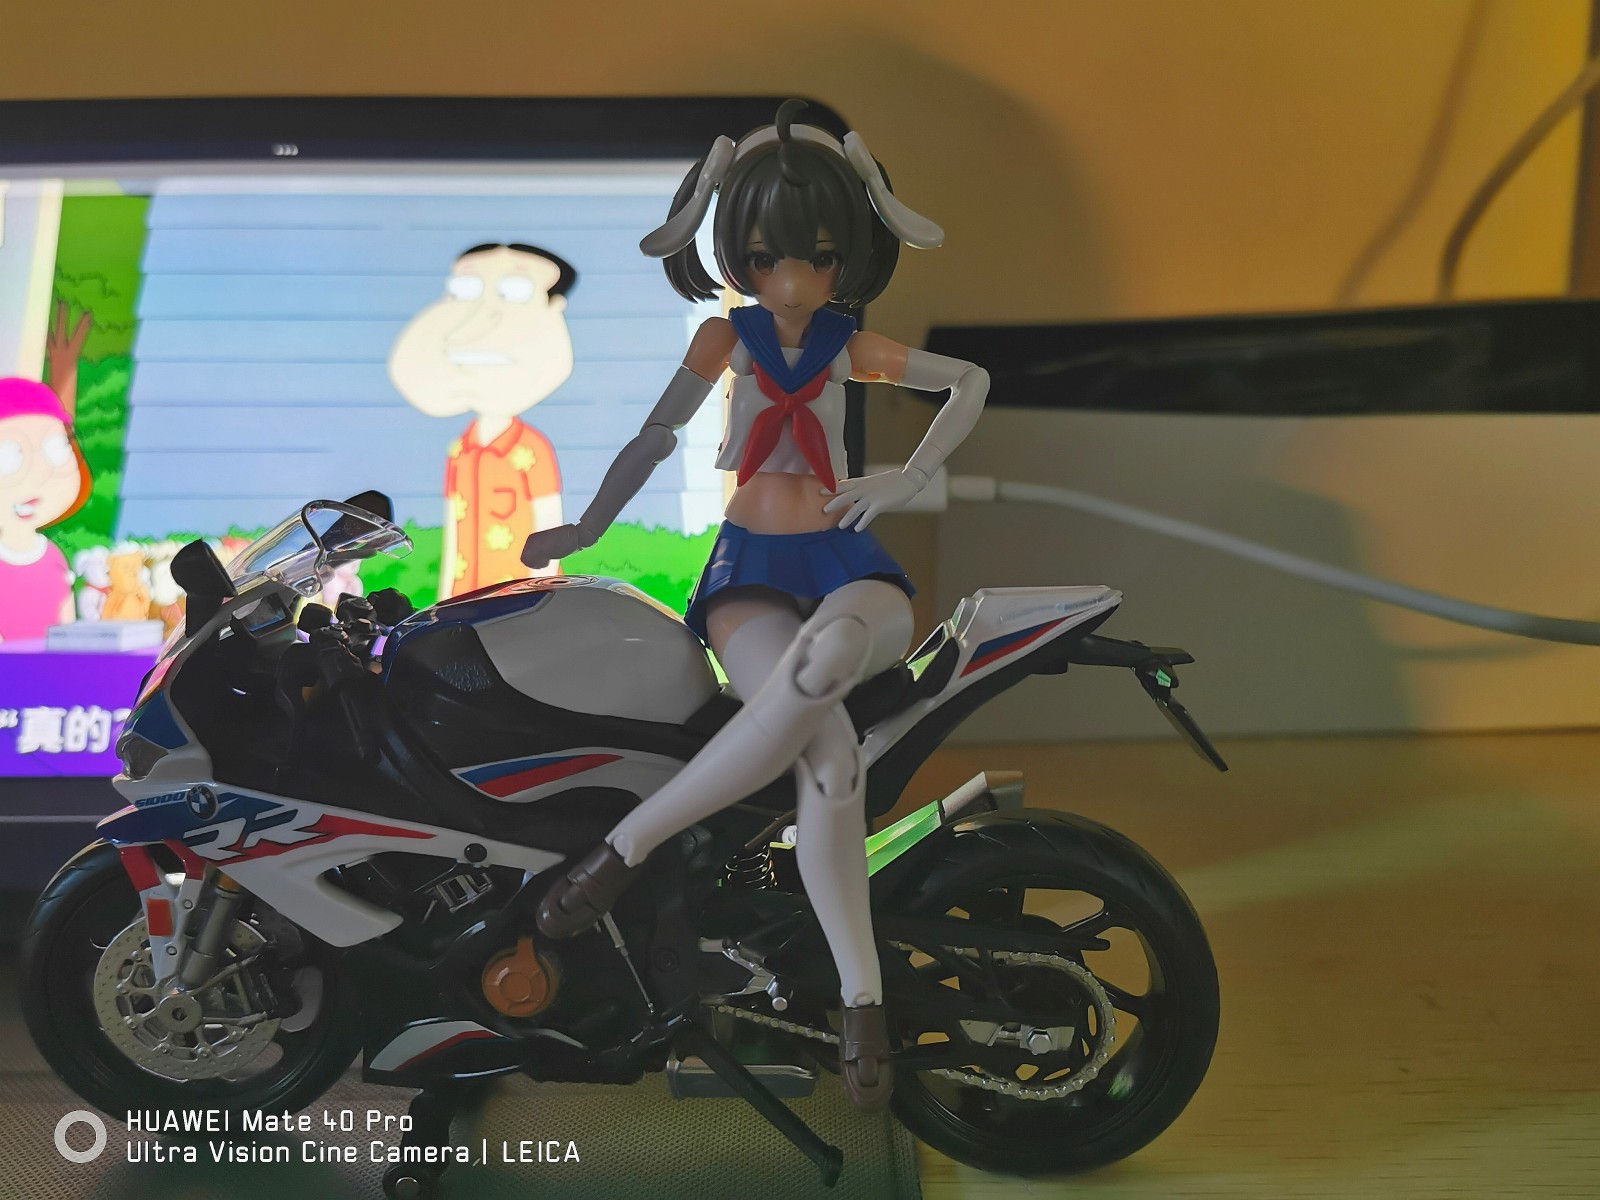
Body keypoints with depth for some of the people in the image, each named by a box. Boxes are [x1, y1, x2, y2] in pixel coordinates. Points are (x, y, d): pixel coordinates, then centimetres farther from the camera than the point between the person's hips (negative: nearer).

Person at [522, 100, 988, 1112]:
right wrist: (583, 528, 7)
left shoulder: (853, 348, 14)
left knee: (826, 652, -42)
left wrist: (907, 481, 12)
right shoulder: (725, 339, 12)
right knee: (832, 755, -35)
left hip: (850, 564, 1)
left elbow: (972, 379, 24)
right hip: (749, 570, -1)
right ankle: (864, 1006, -28)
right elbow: (657, 431, 12)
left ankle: (625, 845, -32)